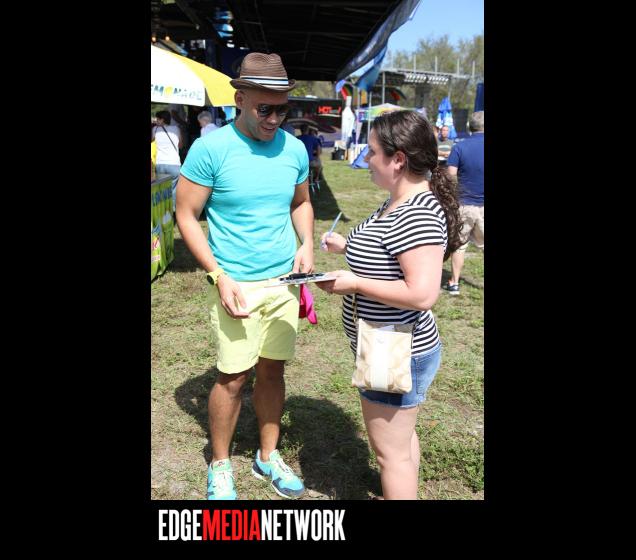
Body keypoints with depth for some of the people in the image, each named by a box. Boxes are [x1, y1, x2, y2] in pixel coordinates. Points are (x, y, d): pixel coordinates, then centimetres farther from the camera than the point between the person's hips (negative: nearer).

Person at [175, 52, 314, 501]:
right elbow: (186, 215, -8)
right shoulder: (210, 148, -11)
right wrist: (219, 276, -16)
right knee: (233, 377, 3)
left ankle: (268, 457, 31)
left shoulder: (294, 148, 3)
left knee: (272, 370, 13)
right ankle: (220, 466, 25)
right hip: (237, 285, -4)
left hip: (284, 282, 4)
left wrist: (307, 244, -2)